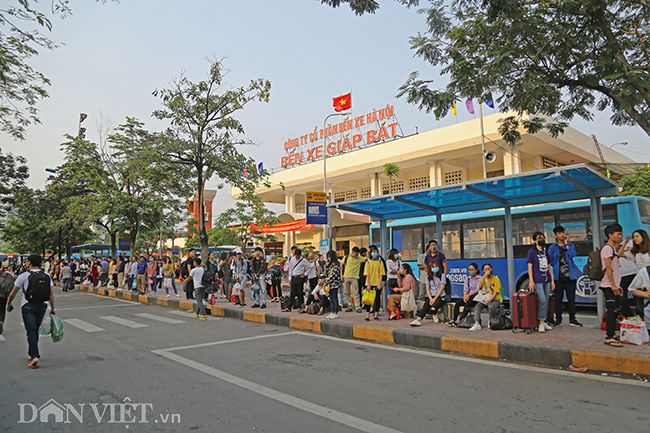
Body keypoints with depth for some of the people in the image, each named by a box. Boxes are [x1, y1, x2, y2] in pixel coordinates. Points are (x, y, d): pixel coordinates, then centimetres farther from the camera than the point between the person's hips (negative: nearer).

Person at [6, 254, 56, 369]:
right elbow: (51, 294, 6)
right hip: (42, 306, 4)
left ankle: (35, 356, -16)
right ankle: (31, 353, 31)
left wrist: (9, 304, 20)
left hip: (28, 306, -4)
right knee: (35, 330, 18)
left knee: (31, 331, -5)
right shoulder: (47, 276, 3)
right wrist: (52, 309, 14)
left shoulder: (24, 276, -7)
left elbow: (12, 294, 1)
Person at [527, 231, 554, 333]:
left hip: (547, 280, 6)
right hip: (538, 281, -6)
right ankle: (541, 323, -8)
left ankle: (544, 322, 16)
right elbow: (530, 267, -4)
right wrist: (531, 281, -10)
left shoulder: (545, 252, 16)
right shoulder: (532, 252, -1)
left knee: (546, 302, 7)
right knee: (542, 301, -15)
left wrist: (552, 280, 12)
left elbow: (549, 267, 18)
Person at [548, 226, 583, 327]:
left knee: (571, 298, 3)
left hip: (570, 276, 1)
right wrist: (558, 266, -2)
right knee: (558, 299, 2)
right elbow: (551, 262, 10)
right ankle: (558, 319, 10)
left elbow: (573, 255, -10)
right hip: (558, 277, -1)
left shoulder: (571, 245, 11)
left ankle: (572, 319, 13)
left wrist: (566, 244, -6)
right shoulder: (552, 248, 8)